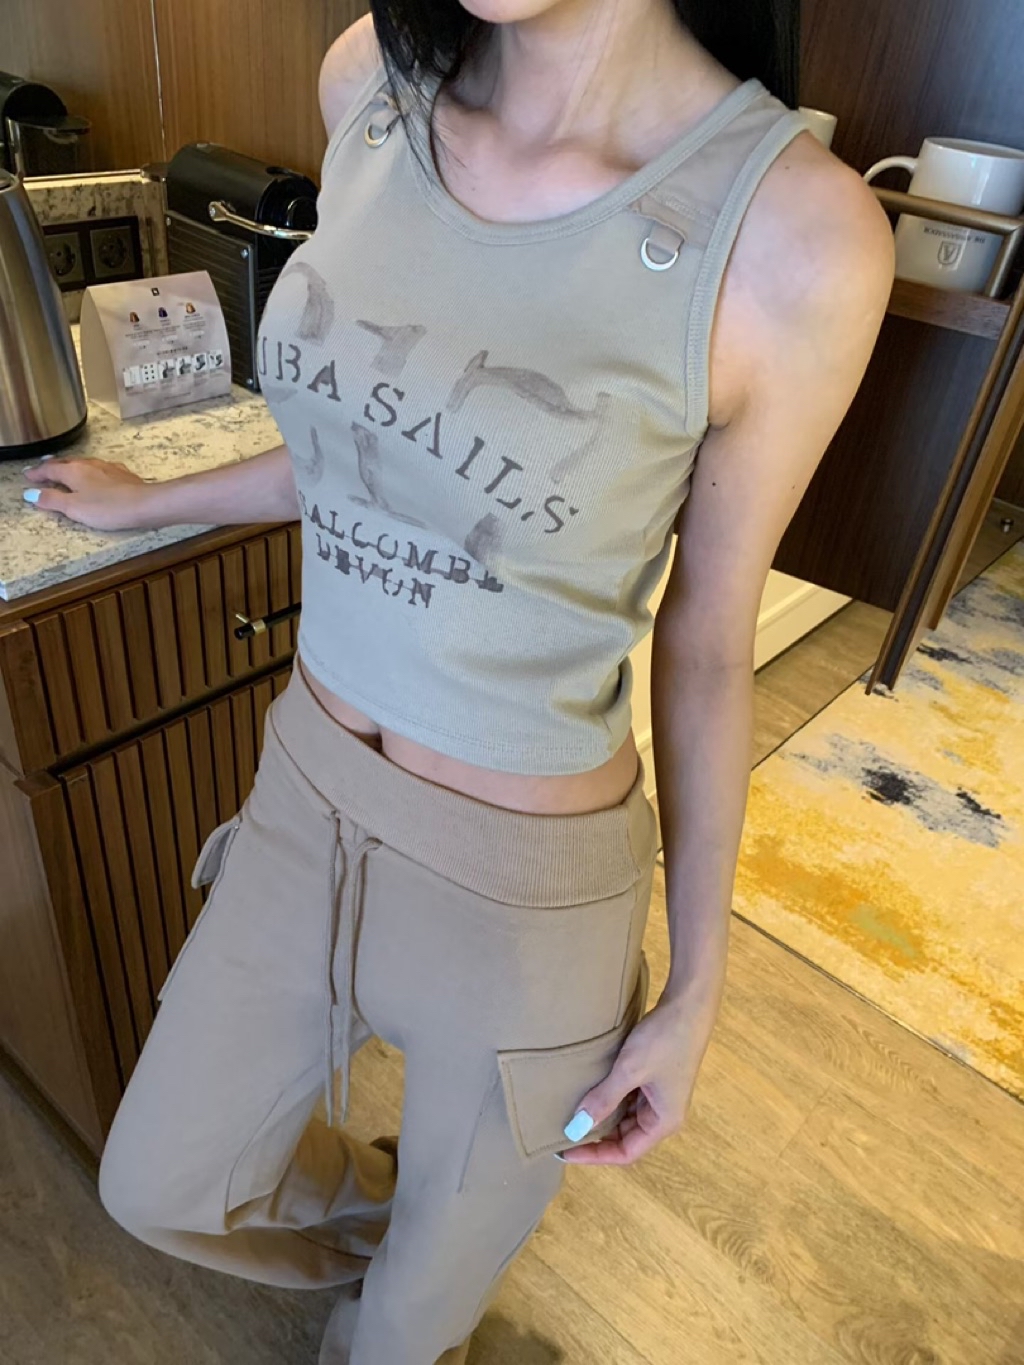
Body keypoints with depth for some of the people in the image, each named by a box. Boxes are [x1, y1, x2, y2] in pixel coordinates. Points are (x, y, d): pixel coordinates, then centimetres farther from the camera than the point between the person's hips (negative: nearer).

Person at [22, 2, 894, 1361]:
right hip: (307, 789, 5)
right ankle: (384, 1199, 59)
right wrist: (150, 502, 22)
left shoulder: (796, 230, -19)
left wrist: (696, 990, 0)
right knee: (159, 1185, 28)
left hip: (519, 885, -4)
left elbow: (709, 646, -9)